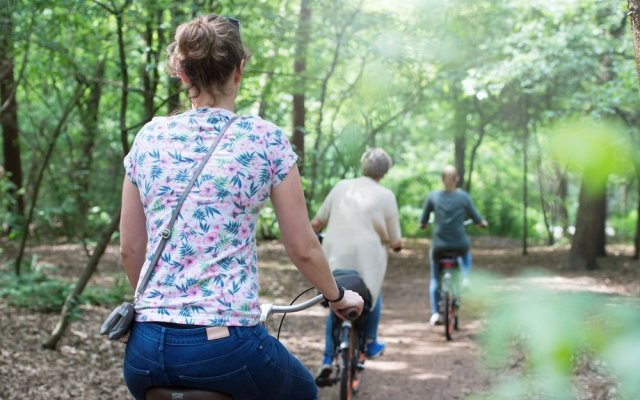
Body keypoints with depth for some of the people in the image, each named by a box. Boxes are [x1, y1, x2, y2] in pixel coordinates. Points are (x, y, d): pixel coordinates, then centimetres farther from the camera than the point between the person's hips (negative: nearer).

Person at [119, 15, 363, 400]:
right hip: (228, 346, -3)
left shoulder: (149, 137, 6)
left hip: (146, 350, 3)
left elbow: (130, 249, 12)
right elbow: (303, 248, 1)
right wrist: (337, 296, 19)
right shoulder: (265, 139, -4)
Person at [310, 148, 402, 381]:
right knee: (372, 297, 29)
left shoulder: (341, 187, 7)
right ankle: (370, 344, 38)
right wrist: (397, 244, 21)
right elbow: (395, 242, -2)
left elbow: (316, 223, 10)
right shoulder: (385, 196, -2)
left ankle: (327, 359, 12)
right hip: (367, 261, -2)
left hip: (336, 259, 2)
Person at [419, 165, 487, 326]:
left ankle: (435, 312, 10)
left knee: (434, 279, 19)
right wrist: (483, 223, 25)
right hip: (460, 244, 0)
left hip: (439, 245, 0)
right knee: (466, 253, 38)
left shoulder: (433, 197, -3)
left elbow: (423, 223, 3)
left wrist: (423, 225, 27)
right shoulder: (463, 196, -3)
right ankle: (465, 278, 18)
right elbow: (477, 219, 2)